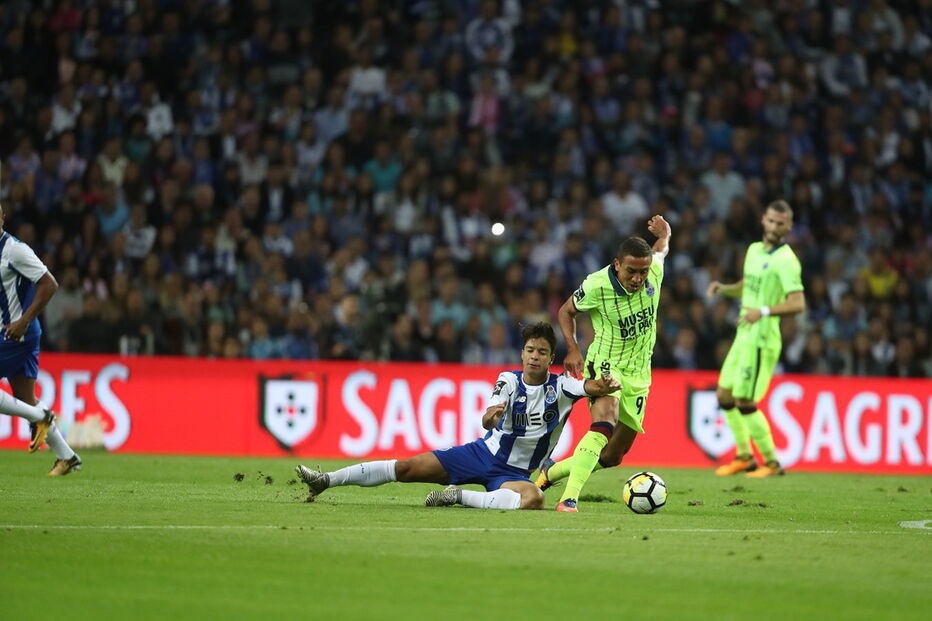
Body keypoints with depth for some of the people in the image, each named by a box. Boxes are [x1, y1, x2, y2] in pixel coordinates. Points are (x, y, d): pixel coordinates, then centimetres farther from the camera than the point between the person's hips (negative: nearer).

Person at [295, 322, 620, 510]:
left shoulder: (560, 387, -6)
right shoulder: (510, 380, -4)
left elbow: (592, 387, -25)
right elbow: (487, 420, -19)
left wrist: (603, 386, -50)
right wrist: (492, 415, -44)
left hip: (516, 472, -1)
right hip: (484, 452, 1)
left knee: (534, 500, -38)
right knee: (407, 468, -10)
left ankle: (460, 496, -27)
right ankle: (326, 480, -4)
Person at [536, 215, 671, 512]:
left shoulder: (655, 270, -11)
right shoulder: (596, 286, -22)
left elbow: (661, 248, 17)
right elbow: (566, 310, -2)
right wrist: (572, 349, -12)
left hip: (638, 375, 5)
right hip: (605, 364, -5)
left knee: (611, 458, 9)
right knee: (604, 424, -35)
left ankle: (551, 472, 32)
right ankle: (569, 499, -41)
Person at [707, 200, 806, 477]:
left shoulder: (785, 260, -14)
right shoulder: (754, 250, 13)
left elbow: (798, 304, -23)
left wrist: (764, 311, -36)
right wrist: (723, 288, 8)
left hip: (761, 339, -9)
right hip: (744, 336, 9)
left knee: (745, 402, -8)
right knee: (725, 395, 13)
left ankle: (771, 462, 3)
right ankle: (744, 457, 25)